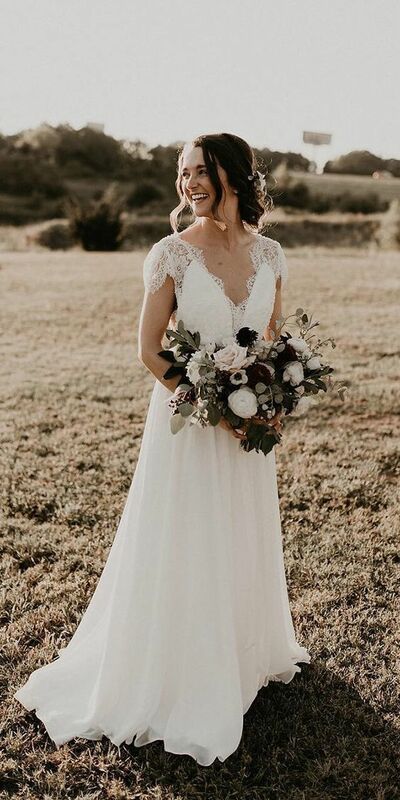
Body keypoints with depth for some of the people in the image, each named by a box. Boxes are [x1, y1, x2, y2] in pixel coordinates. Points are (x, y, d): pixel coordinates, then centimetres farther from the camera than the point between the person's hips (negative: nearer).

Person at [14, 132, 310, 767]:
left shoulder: (269, 254, 0)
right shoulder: (172, 253, -11)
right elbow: (150, 350, -10)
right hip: (187, 421, -4)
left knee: (246, 544, 19)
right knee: (182, 554, 7)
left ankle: (248, 654, 45)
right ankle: (181, 687, 30)